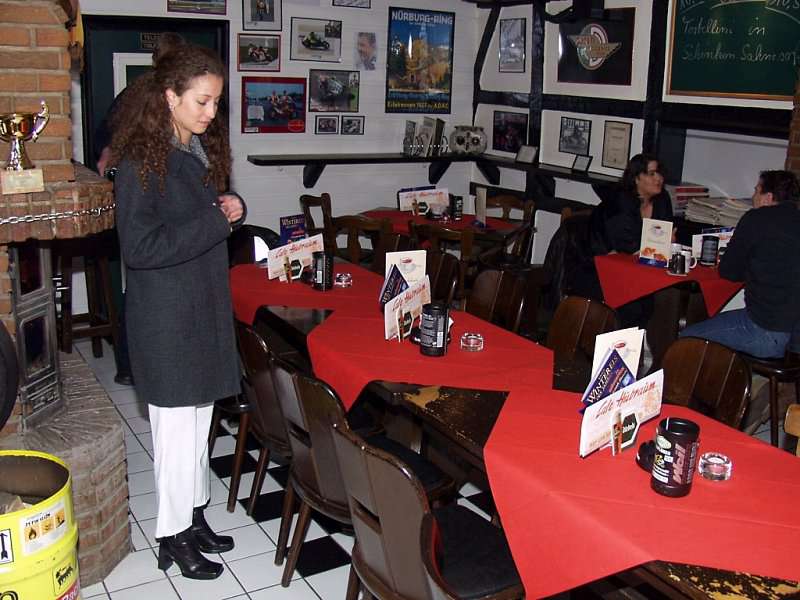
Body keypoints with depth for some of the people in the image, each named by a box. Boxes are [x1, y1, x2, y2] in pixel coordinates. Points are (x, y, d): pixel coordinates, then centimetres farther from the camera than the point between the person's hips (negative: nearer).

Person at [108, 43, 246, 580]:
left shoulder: (203, 148, 7)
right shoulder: (140, 162, -17)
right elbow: (139, 247, -23)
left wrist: (233, 209, -2)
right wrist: (215, 221, -20)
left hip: (207, 305, 8)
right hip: (166, 317, -8)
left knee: (200, 420, 16)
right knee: (177, 425, 3)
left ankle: (194, 515, 32)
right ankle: (174, 535, 19)